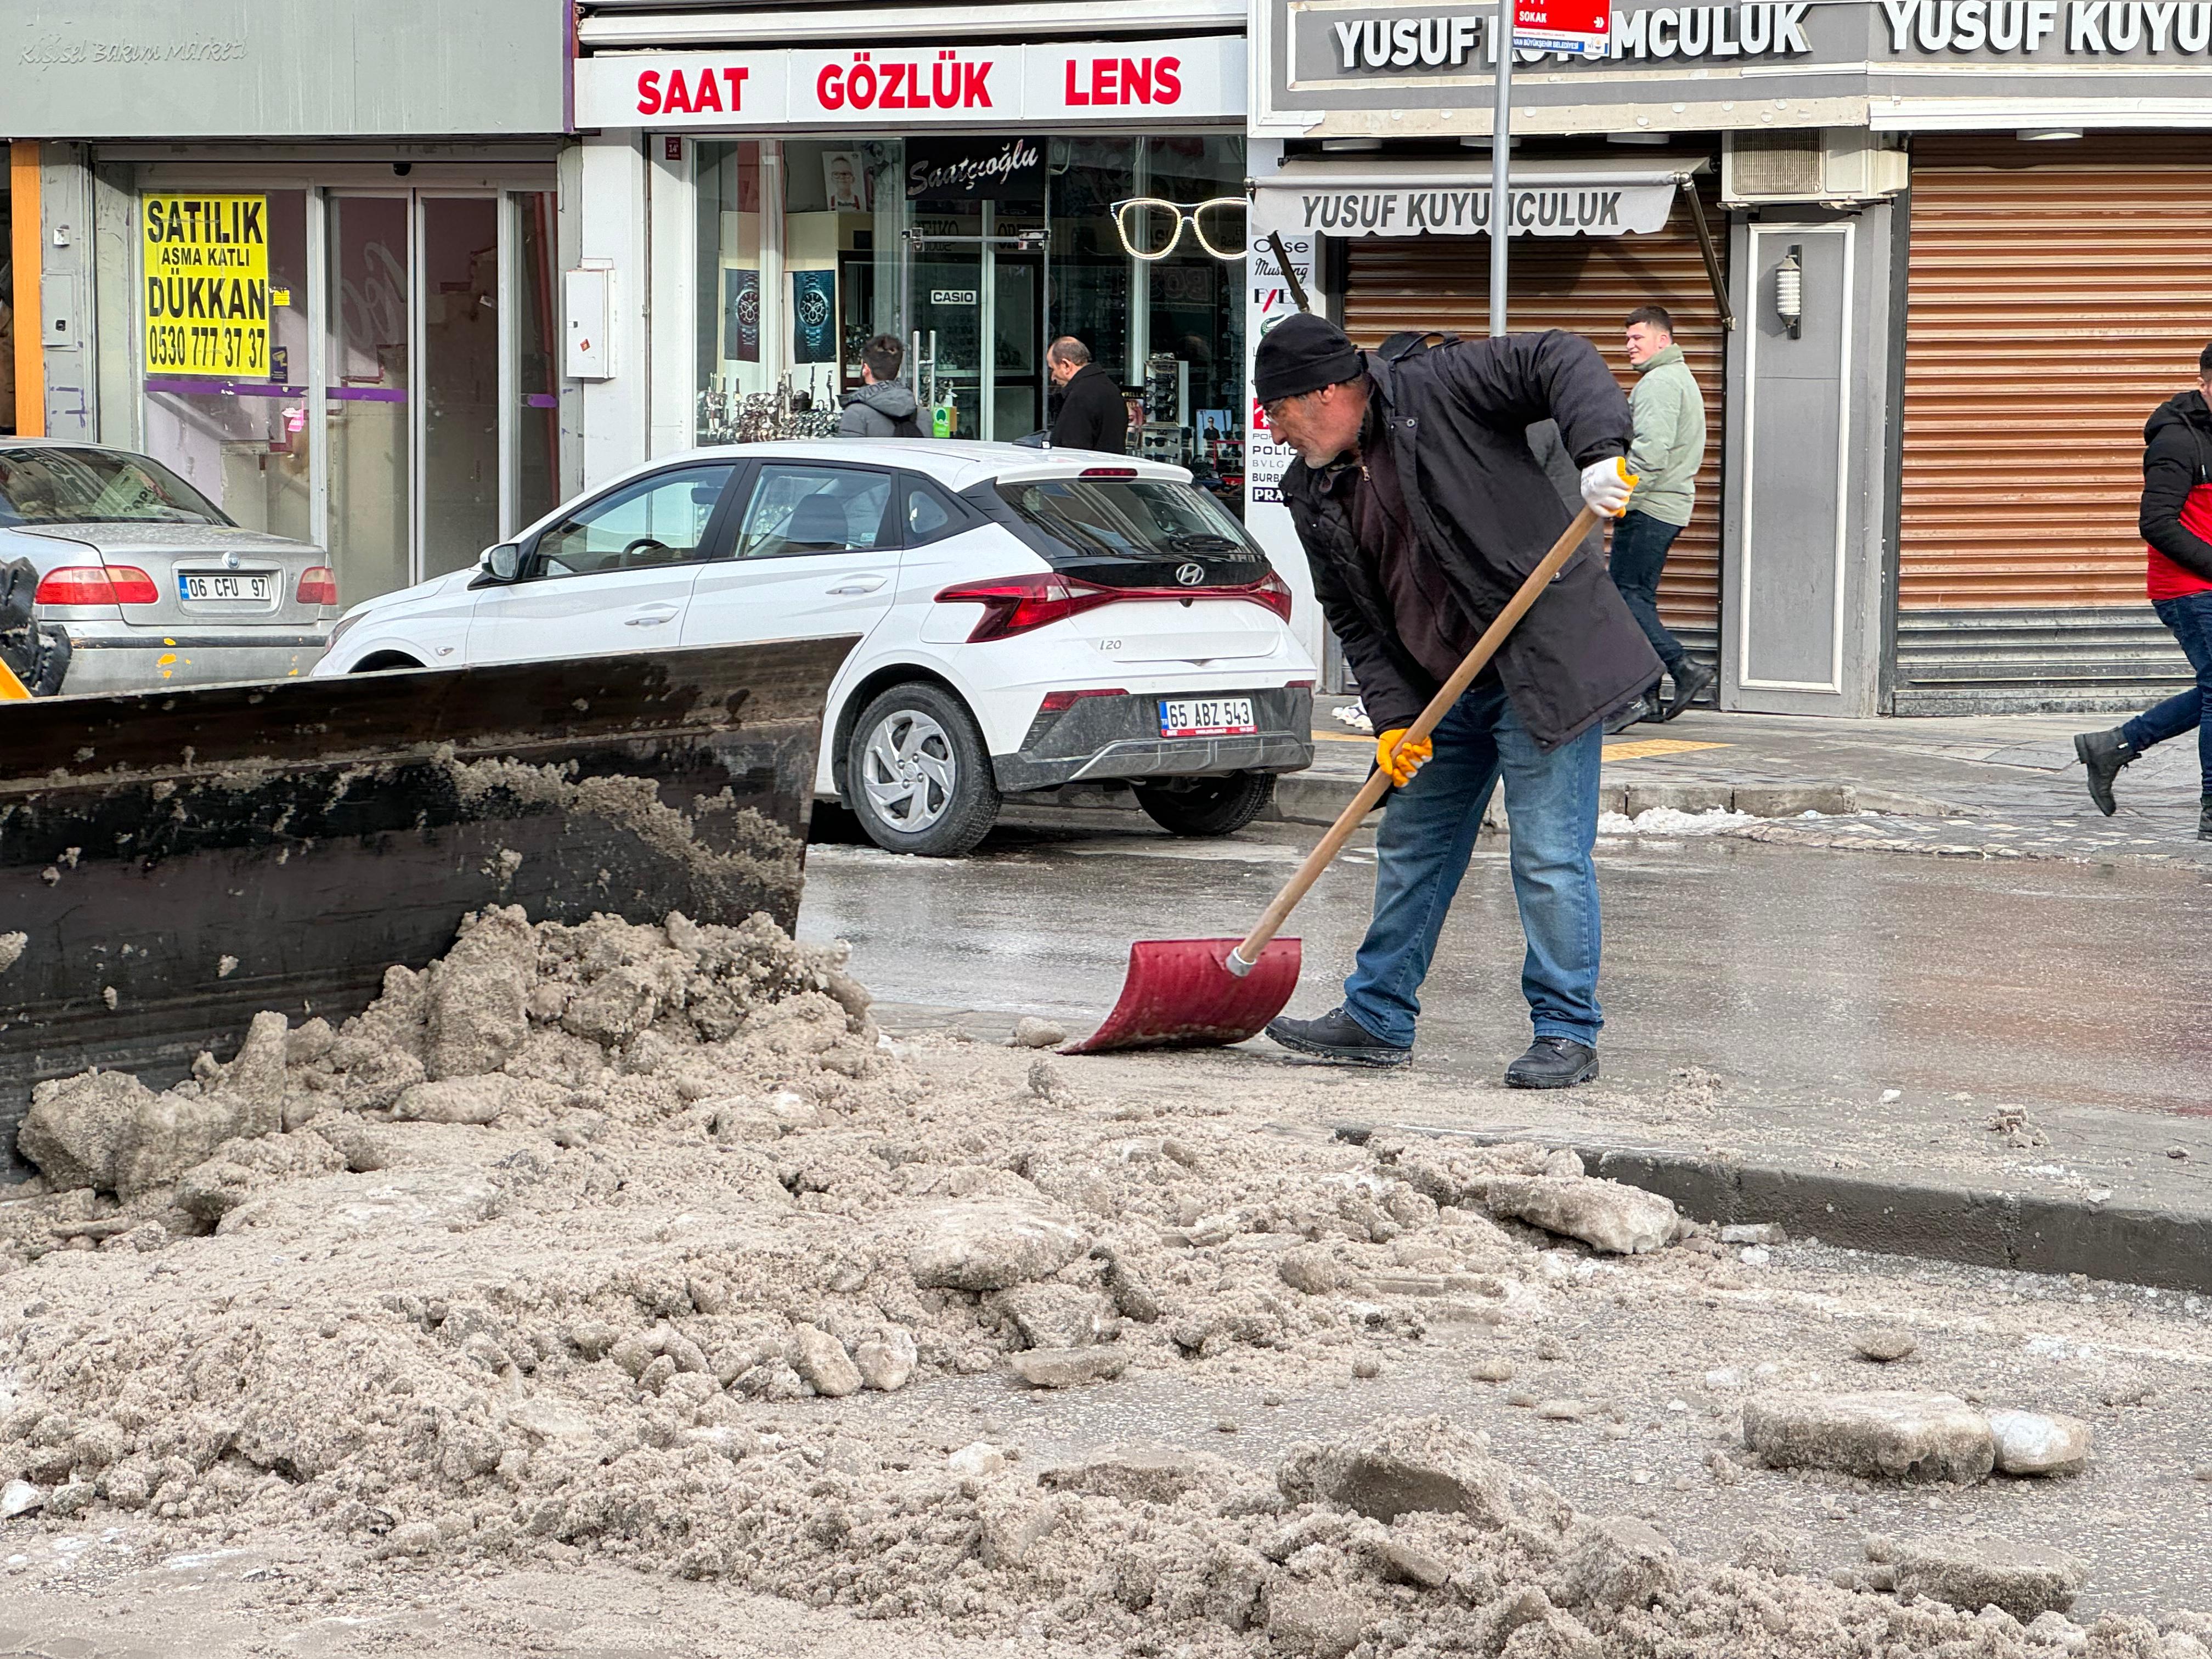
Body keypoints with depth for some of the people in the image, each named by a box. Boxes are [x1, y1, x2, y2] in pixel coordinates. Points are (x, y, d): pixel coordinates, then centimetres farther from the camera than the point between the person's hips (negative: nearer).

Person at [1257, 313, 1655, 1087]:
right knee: (1410, 852, 15)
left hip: (1544, 665, -8)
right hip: (1441, 693, 8)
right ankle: (1378, 1019, 28)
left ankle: (1567, 1034, 3)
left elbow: (1561, 362, -16)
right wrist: (1393, 718, -4)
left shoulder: (1437, 386, -11)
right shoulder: (1315, 496, 7)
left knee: (1550, 858, -7)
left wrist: (1600, 452, -33)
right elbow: (1353, 618, 8)